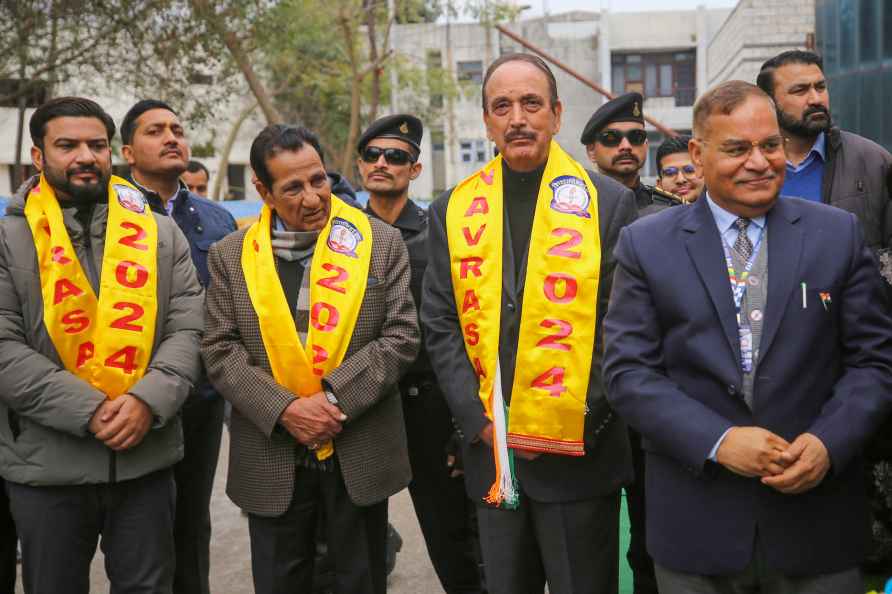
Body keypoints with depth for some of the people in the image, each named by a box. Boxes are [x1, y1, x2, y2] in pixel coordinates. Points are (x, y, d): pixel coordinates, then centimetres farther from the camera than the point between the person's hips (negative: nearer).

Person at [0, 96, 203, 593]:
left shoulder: (161, 233, 7)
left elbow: (187, 329, 1)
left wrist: (148, 401, -16)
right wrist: (88, 411, -18)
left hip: (147, 455, 2)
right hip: (46, 462, -1)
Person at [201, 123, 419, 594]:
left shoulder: (381, 243, 0)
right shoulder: (230, 256, 3)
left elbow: (401, 336, -5)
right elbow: (220, 350, -1)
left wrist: (335, 398, -15)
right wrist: (284, 410, -15)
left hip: (361, 456, 0)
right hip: (272, 461, 1)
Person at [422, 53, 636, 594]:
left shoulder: (608, 202, -2)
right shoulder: (453, 210, 6)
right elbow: (441, 326, 5)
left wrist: (580, 423, -11)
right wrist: (478, 419, -5)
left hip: (579, 451, -2)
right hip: (490, 448, 3)